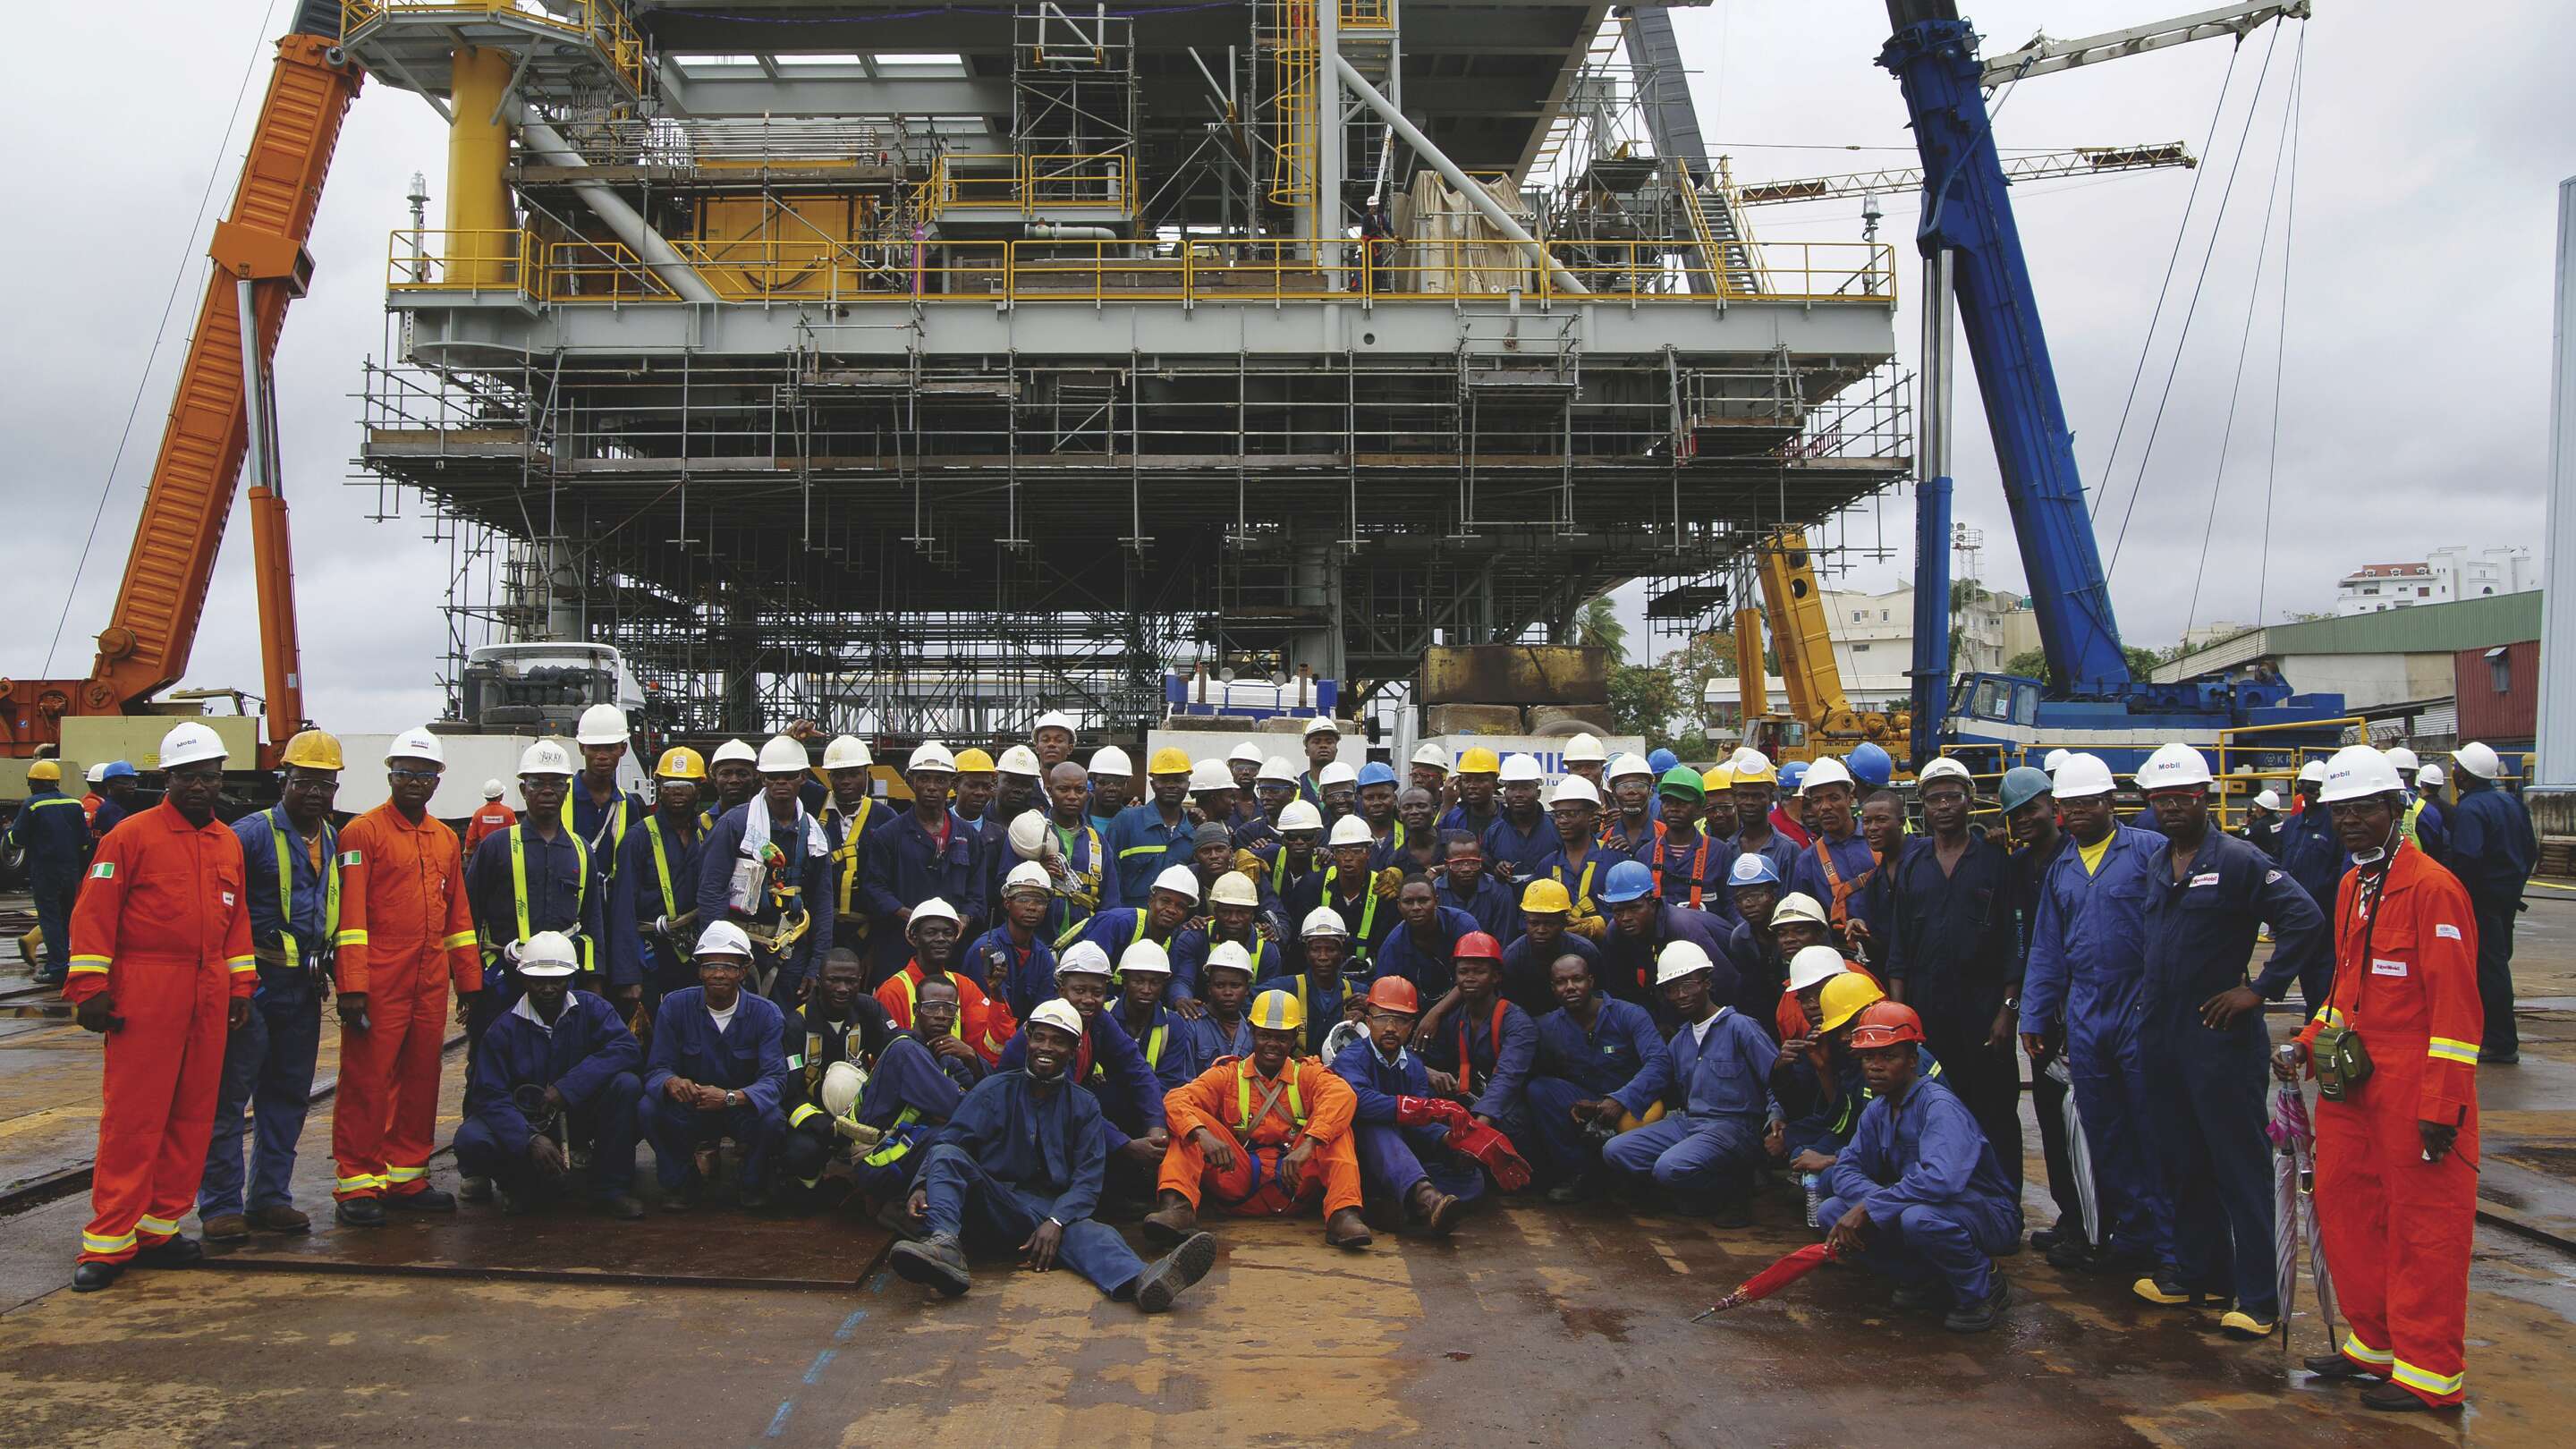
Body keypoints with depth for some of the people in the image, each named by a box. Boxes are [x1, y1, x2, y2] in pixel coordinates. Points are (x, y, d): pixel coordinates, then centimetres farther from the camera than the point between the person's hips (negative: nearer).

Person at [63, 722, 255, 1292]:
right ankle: (109, 1240, 2)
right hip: (144, 996, -6)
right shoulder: (133, 834, -4)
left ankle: (159, 1227, 18)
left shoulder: (229, 843, 14)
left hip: (208, 998, 6)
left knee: (192, 1116, 8)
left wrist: (240, 985, 15)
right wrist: (90, 988, -11)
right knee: (132, 1118, -4)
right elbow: (93, 914, -6)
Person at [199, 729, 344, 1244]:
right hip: (253, 984, -7)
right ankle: (221, 1205, 4)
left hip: (304, 989, 7)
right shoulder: (251, 834, -8)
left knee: (288, 1095, 12)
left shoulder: (333, 841, 14)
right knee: (229, 1095, -3)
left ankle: (271, 1197, 20)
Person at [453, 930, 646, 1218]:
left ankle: (611, 1187, -13)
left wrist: (567, 1087, -30)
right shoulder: (505, 1028, -7)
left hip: (581, 1116, 1)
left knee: (626, 1085, -27)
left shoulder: (590, 1009, -5)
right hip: (525, 1122, 0)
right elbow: (492, 1095, -15)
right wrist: (530, 1141, -32)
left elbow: (627, 1049, -22)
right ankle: (533, 1183, 0)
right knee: (470, 1140, -29)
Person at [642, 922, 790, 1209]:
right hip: (690, 1111, 1)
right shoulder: (675, 1005, -6)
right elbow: (657, 1068, -10)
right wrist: (671, 1082, -36)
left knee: (773, 1119, -33)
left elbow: (774, 1077, -19)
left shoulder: (766, 1013, -10)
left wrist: (731, 1097, -39)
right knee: (650, 1109, -28)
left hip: (743, 1110, -1)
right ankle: (681, 1181, -1)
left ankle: (752, 1183, 0)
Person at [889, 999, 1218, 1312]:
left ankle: (1141, 1280, -66)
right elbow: (948, 1143, 1)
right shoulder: (994, 1090, 12)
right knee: (945, 1155, -26)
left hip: (1052, 1209, 0)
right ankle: (944, 1245, -50)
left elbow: (1088, 1179, 3)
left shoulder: (1084, 1107, 14)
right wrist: (922, 1187, -21)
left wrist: (1055, 1221, -17)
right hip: (989, 1204, 1)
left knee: (1088, 1231, -34)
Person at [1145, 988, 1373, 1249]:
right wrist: (1204, 1135, -32)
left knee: (1333, 1124, -17)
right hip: (1239, 1184, 0)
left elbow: (1343, 1095, -16)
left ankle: (1342, 1213, -34)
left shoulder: (1308, 1074, 9)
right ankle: (1178, 1208, -36)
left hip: (1295, 1184, 0)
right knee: (1193, 1121, -14)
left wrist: (1307, 1145, -34)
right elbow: (1176, 1100, -9)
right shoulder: (1227, 1075, 10)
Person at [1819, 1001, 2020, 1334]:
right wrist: (1876, 1198, -22)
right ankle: (1926, 1281, 4)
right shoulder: (1877, 1110, 2)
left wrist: (1870, 1208, -35)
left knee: (1918, 1217, -40)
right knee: (1831, 1212, -7)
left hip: (1990, 1215, -8)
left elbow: (1941, 1179, -40)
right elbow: (1847, 1168, 1)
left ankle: (1984, 1288, -10)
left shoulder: (1939, 1106, -24)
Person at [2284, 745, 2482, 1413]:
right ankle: (2375, 1343, 30)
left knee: (2423, 1228, 1)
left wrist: (2442, 1106, -18)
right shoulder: (2352, 888, 12)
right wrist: (2310, 1042, 10)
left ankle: (2429, 1372, 13)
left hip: (2412, 1091, -9)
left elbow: (2456, 1007, -17)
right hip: (2352, 1084, 9)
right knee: (2343, 1208, 15)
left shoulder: (2434, 888, -15)